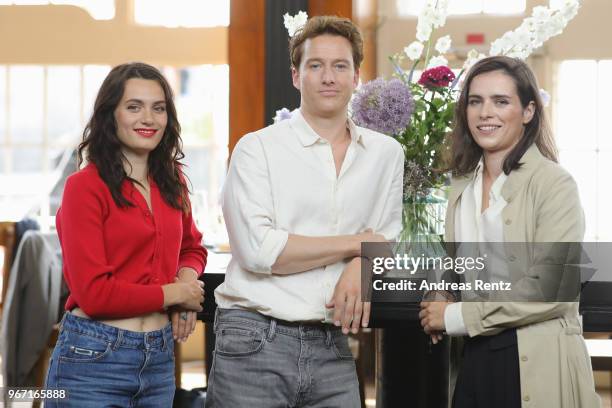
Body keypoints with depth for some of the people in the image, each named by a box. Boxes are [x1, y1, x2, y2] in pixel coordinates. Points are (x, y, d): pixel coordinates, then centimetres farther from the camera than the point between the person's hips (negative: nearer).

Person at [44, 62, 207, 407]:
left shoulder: (172, 182, 9)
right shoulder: (85, 187, -10)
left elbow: (192, 248, 26)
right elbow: (94, 293, -17)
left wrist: (188, 279, 3)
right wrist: (173, 293, -6)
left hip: (161, 357, 6)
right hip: (95, 358, -6)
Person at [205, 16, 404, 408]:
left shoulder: (387, 153, 10)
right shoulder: (258, 149, -3)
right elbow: (258, 250, -14)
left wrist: (361, 266, -10)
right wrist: (357, 243, -8)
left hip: (333, 347, 4)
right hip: (256, 345, -3)